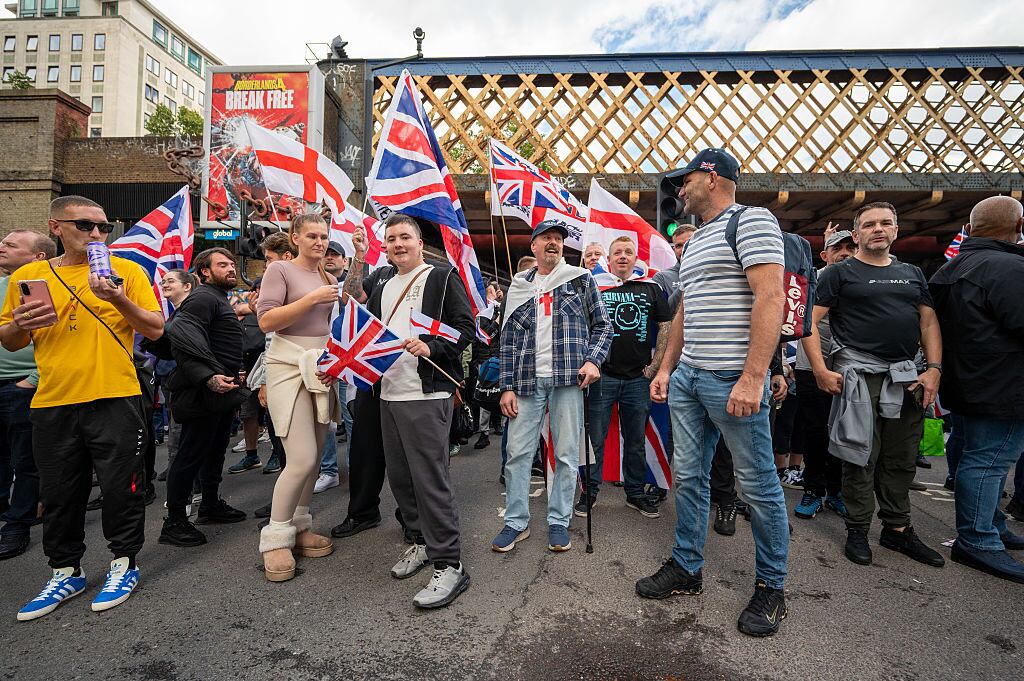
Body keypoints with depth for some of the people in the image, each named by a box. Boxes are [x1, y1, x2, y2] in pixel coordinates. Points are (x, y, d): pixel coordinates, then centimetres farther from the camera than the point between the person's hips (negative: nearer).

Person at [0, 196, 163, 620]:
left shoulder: (125, 270, 2)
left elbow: (155, 329, -3)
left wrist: (118, 300, -18)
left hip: (115, 399, -3)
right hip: (52, 405, 3)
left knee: (121, 486, 4)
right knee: (59, 493, 12)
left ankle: (124, 563, 23)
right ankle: (66, 571, 30)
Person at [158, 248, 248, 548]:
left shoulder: (220, 300, 21)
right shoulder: (203, 298, -13)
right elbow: (182, 336, -27)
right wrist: (208, 376, -35)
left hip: (221, 390, 11)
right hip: (204, 392, -11)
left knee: (215, 451, 19)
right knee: (190, 455, -3)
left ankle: (211, 505, 32)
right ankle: (174, 523, 8)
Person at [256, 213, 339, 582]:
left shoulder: (328, 277, 15)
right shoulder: (280, 270, -3)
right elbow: (266, 321, -13)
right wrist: (312, 298, -18)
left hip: (323, 367, 6)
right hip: (289, 366, -6)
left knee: (314, 455, 10)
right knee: (302, 459, -11)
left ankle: (299, 525, 25)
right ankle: (276, 538, 8)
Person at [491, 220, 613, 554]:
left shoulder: (581, 279, 9)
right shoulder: (519, 287, 13)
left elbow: (603, 324, 9)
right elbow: (508, 339, 10)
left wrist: (594, 360, -8)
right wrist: (507, 386, 2)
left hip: (568, 377, -1)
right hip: (527, 380, 2)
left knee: (567, 454, 4)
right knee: (518, 452, 3)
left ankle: (559, 522, 19)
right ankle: (516, 522, 17)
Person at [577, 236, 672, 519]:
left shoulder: (651, 289, 10)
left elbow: (666, 327, 10)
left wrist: (654, 366, 3)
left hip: (638, 378, 2)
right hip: (602, 376, -2)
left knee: (636, 440, 12)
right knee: (595, 438, 4)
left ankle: (636, 493, 27)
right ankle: (590, 492, 18)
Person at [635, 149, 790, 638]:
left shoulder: (751, 221, -6)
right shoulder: (694, 242, 21)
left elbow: (770, 298, -17)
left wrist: (753, 377, -23)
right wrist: (665, 369, 17)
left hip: (733, 379, -8)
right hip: (687, 377, 9)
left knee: (758, 486, 4)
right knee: (688, 477, 12)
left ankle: (771, 587, 21)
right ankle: (686, 568, 26)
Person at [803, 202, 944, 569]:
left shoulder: (912, 273, 17)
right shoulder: (840, 273, 0)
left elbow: (929, 322, 14)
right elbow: (808, 320, -7)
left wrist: (934, 368, 1)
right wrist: (820, 370, -14)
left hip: (906, 377, 6)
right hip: (859, 375, -5)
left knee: (901, 459, 12)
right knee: (861, 456, -1)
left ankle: (898, 530, 26)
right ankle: (857, 531, 12)